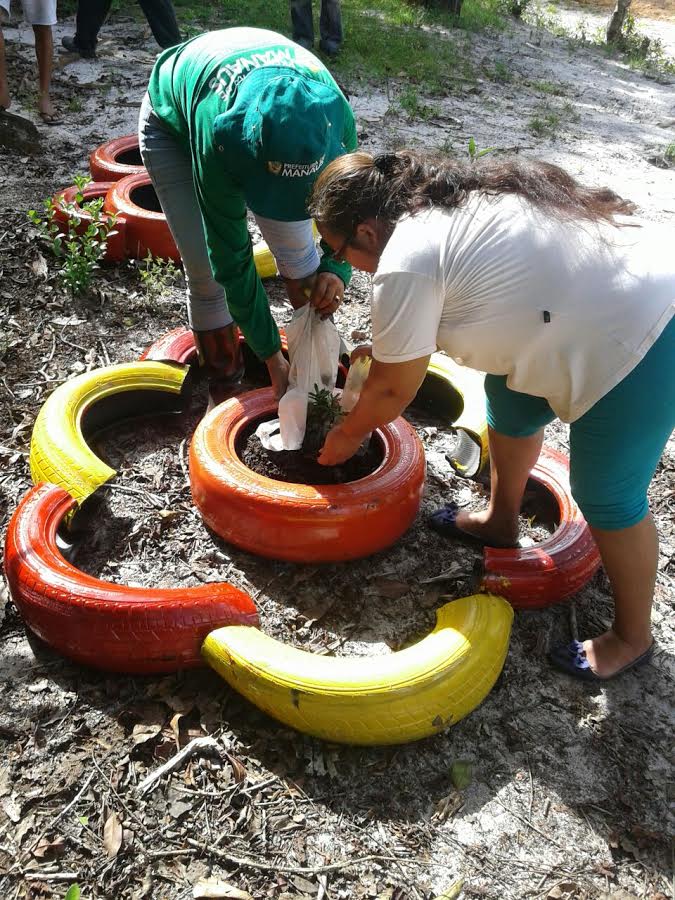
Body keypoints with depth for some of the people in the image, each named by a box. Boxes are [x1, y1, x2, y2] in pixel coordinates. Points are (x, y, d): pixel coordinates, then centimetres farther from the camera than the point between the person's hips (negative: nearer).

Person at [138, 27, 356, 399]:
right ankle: (223, 377, 12)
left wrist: (337, 268, -35)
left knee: (296, 245, -7)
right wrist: (271, 356, -31)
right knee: (207, 267, -12)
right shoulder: (216, 139, -45)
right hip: (174, 125, -3)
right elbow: (232, 258, -36)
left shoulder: (331, 107, -35)